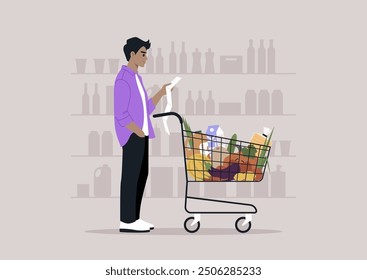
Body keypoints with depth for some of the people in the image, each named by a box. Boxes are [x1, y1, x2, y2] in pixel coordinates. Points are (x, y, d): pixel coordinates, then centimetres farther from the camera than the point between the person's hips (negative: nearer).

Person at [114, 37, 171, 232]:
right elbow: (121, 115, -18)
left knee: (141, 174, 10)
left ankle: (133, 218, 14)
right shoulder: (123, 80, -14)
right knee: (131, 175, -7)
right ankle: (127, 221, -3)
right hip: (132, 135, -10)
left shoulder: (136, 79, 18)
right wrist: (140, 134, -20)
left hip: (140, 134, 10)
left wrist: (162, 93, 13)